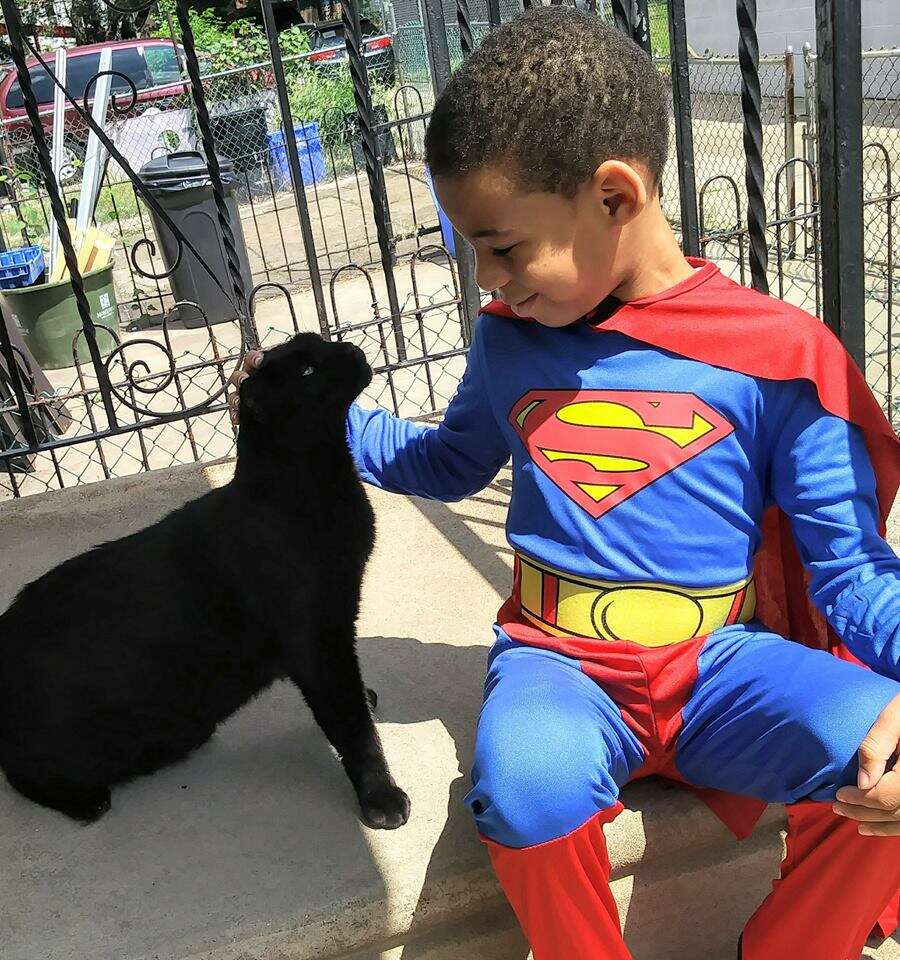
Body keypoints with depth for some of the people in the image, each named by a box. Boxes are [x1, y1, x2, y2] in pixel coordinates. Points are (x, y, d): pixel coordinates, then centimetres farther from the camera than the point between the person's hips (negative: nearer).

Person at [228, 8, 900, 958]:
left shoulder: (775, 354, -7)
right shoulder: (509, 339, 4)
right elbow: (451, 462, 23)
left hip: (725, 664, 0)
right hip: (562, 665, 1)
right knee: (525, 784, -33)